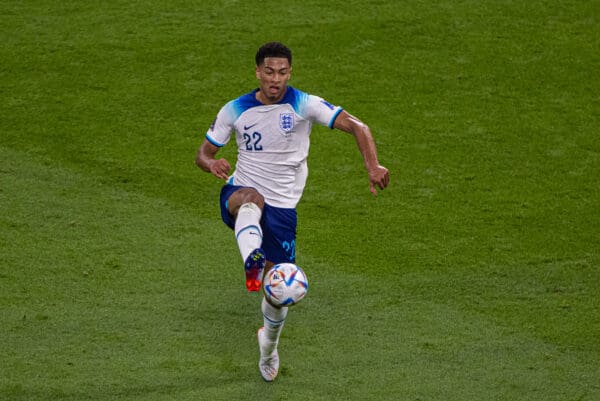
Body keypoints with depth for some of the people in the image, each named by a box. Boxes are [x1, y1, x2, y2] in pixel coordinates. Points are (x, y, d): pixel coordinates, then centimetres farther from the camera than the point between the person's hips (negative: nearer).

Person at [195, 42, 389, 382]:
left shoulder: (304, 105, -8)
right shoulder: (236, 110, -2)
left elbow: (356, 127, -14)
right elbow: (204, 153, 5)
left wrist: (373, 166, -31)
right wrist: (212, 164, -20)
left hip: (282, 206, 0)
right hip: (239, 196, 0)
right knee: (251, 199, -40)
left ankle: (269, 345, 33)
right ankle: (252, 264, -66)